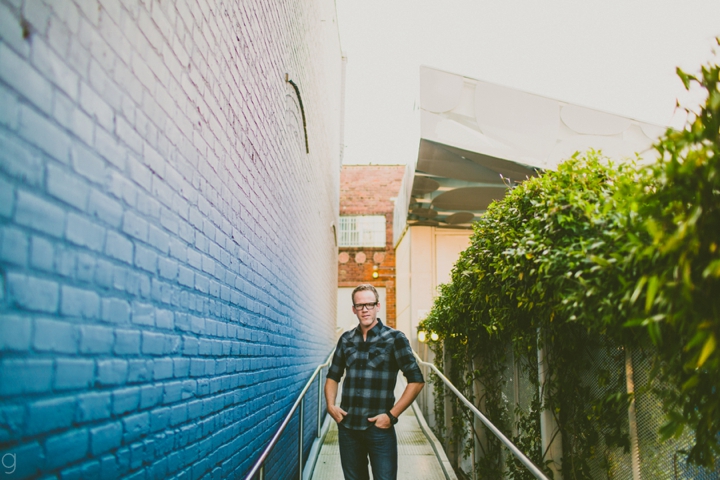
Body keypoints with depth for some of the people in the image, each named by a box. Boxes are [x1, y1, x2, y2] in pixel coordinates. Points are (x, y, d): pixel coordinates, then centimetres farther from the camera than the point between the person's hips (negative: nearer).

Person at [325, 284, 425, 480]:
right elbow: (333, 376, 18)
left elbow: (416, 380, -7)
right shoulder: (346, 339, 9)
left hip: (379, 427, -4)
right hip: (347, 426, 4)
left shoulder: (394, 338, -3)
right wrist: (331, 405, 1)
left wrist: (392, 415, -12)